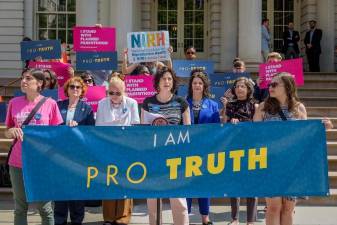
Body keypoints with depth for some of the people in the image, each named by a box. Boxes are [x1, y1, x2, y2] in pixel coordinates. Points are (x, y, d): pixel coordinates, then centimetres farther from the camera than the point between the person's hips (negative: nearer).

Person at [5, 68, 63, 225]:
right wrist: (12, 131, -12)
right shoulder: (14, 103, 3)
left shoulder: (50, 104, -4)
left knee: (44, 207, 8)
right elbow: (7, 133, 10)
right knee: (20, 207, 12)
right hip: (18, 162, 3)